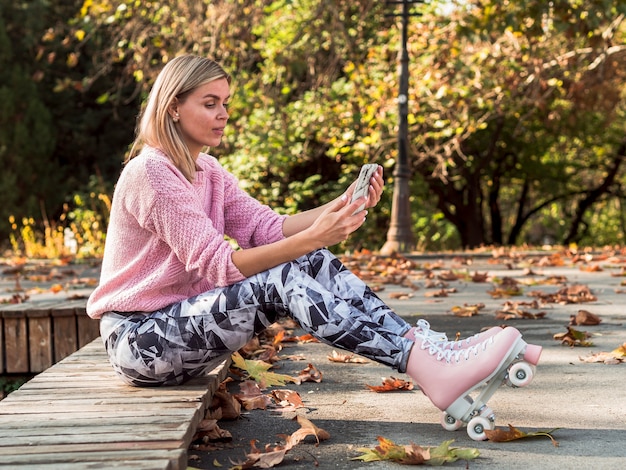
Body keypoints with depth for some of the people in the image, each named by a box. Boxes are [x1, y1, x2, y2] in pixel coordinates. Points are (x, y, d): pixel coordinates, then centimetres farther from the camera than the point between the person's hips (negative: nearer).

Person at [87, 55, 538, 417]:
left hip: (186, 317, 8)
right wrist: (312, 239, -34)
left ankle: (434, 348, -21)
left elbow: (269, 228, -1)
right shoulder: (150, 172, -18)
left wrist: (345, 206, -15)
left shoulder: (206, 170, 10)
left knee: (315, 264, -12)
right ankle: (430, 370, -35)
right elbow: (217, 264, -25)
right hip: (140, 339, -8)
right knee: (283, 278, -28)